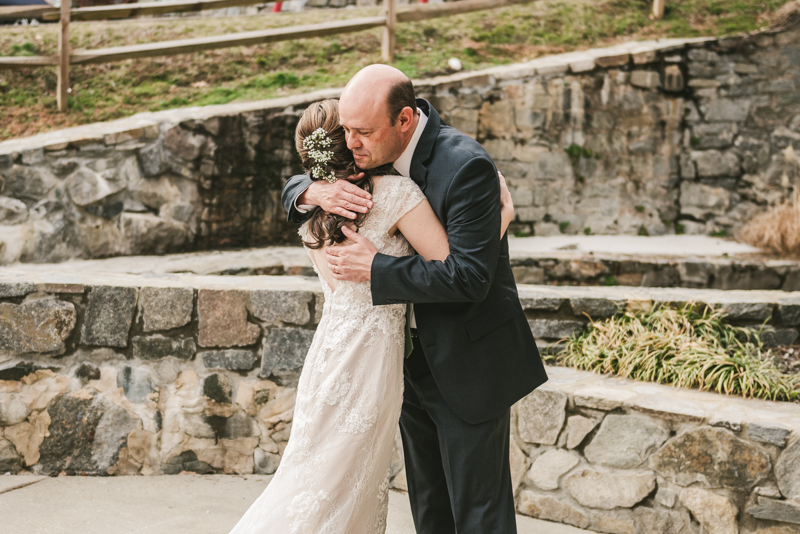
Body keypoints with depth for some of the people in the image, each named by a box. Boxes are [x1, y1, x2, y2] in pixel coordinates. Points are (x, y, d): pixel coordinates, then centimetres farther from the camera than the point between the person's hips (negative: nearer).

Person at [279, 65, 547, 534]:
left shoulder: (466, 166, -25)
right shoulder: (376, 151, -2)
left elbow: (468, 278, -29)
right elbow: (293, 189, 7)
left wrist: (375, 268, -25)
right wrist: (314, 192, -17)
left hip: (467, 364, -7)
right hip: (413, 355, 8)